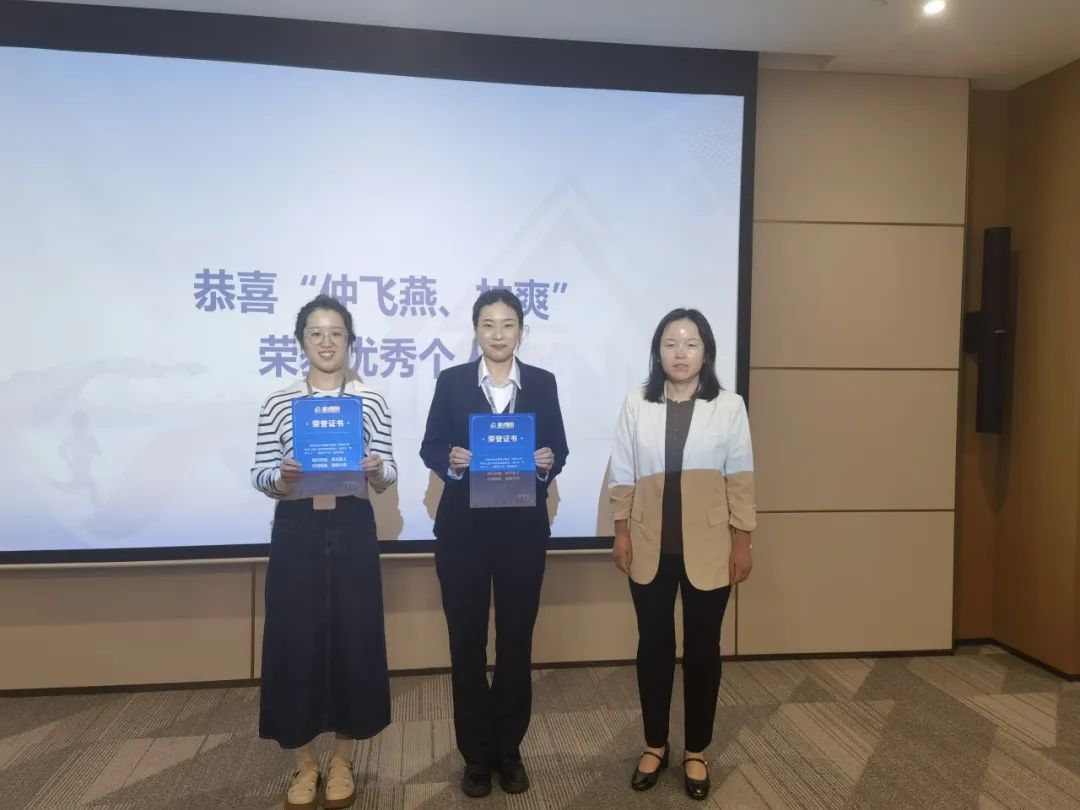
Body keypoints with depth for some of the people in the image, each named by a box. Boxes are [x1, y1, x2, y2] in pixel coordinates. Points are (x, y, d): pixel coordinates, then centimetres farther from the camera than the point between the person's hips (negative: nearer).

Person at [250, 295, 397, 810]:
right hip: (296, 532, 0)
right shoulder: (278, 402, 2)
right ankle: (305, 763, 26)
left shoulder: (371, 401, 1)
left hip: (352, 530, 0)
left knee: (354, 638, 6)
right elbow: (259, 474, 2)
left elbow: (388, 475, 2)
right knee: (295, 641, 6)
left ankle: (342, 760, 27)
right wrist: (282, 476, -19)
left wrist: (375, 470, -20)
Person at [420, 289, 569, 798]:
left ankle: (509, 750, 28)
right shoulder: (452, 381, 1)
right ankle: (476, 754, 25)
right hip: (463, 528, 0)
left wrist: (548, 461, -17)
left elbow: (558, 450, 4)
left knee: (516, 640, 10)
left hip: (523, 528, 1)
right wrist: (451, 459, -20)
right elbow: (430, 446, 0)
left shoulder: (543, 383, 4)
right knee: (467, 641, 8)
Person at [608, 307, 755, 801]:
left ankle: (696, 752, 27)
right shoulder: (636, 405, 0)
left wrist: (742, 542, -2)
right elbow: (622, 476, 3)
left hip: (707, 548, -1)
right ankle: (655, 745, 30)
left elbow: (741, 479, -1)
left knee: (702, 649, 9)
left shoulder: (729, 407, -2)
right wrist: (621, 534, 0)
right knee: (654, 647, 12)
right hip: (652, 548, 1)